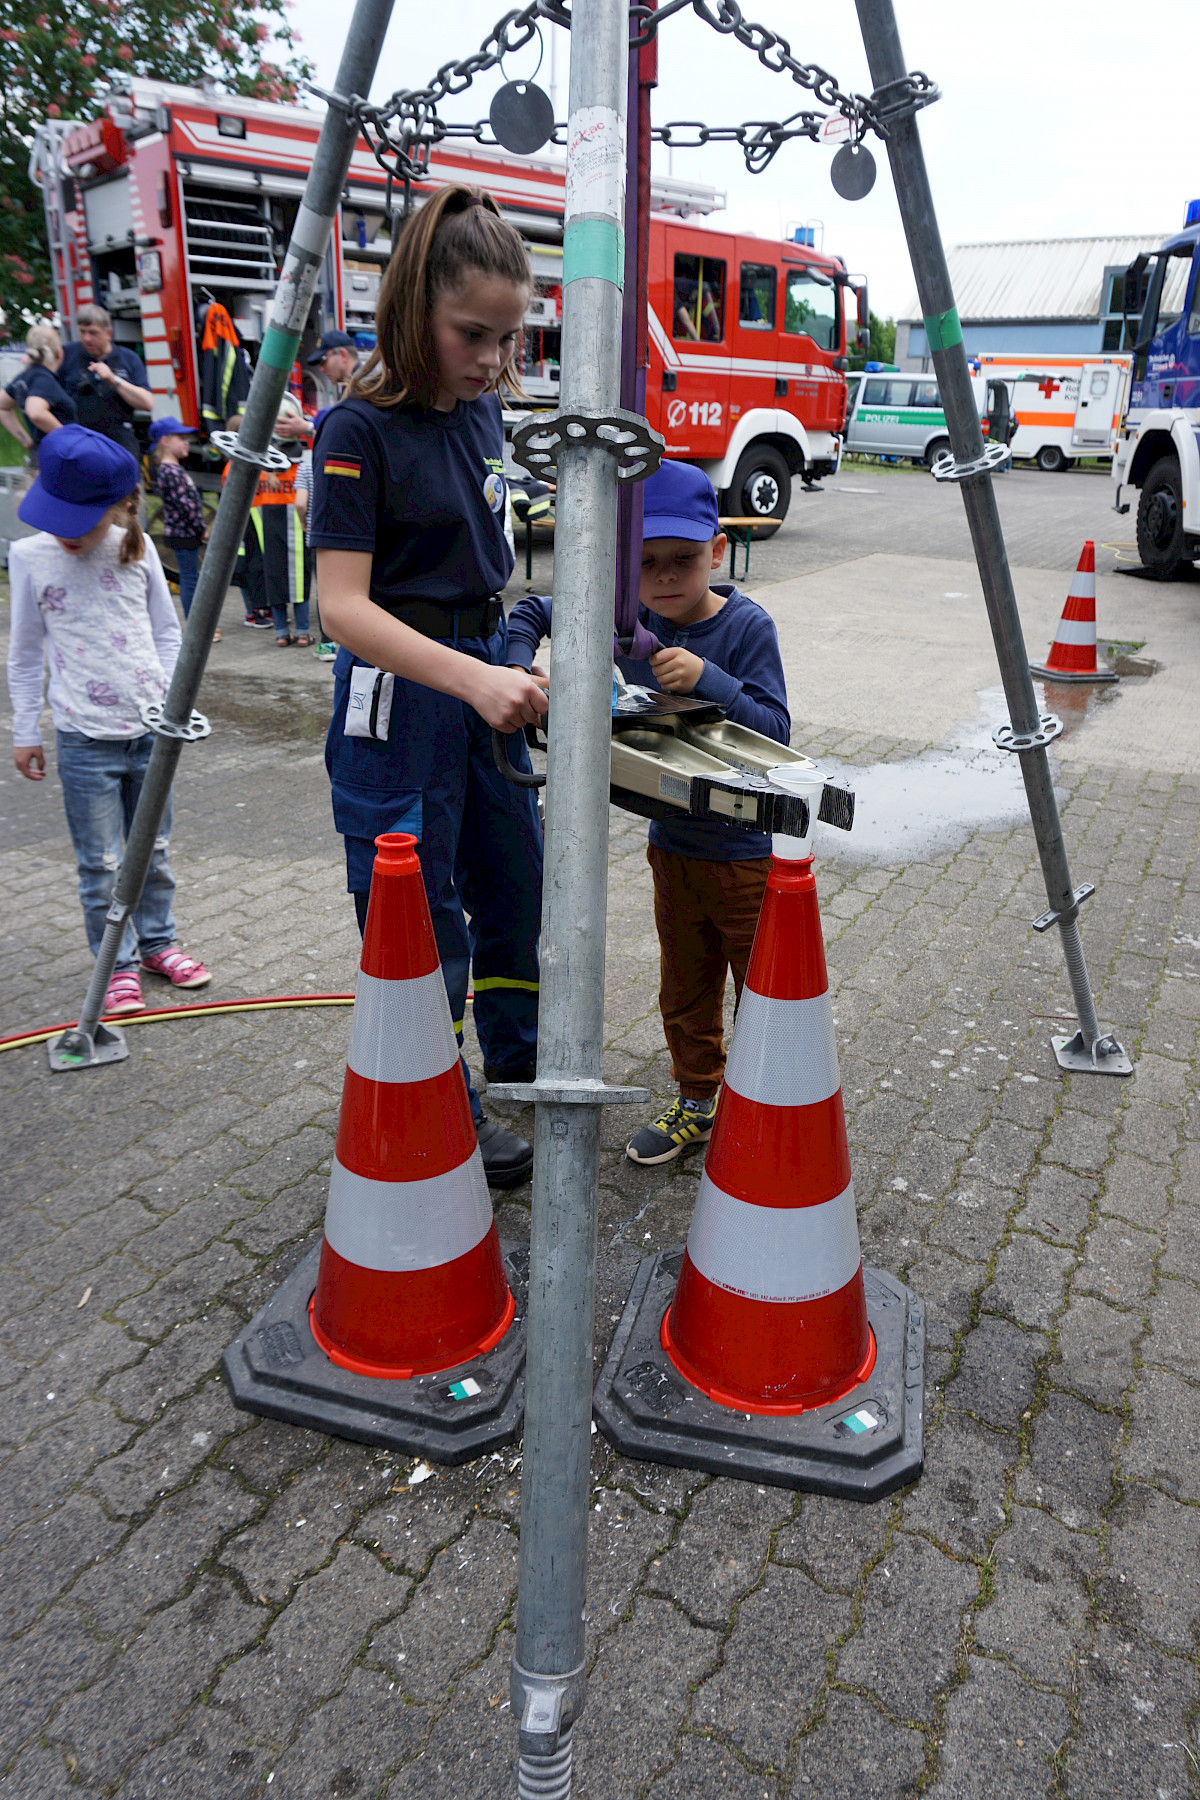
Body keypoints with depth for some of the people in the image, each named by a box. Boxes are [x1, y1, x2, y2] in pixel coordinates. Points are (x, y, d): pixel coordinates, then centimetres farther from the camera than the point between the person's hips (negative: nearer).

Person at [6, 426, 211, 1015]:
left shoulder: (137, 549, -1)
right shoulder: (30, 556, -3)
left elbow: (166, 631, 9)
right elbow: (25, 652, 3)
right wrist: (24, 732, 5)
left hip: (151, 730, 2)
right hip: (85, 740, -2)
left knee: (153, 852, 14)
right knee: (101, 865, 3)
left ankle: (157, 943, 32)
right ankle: (117, 965, 18)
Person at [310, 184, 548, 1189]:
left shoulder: (483, 411, 7)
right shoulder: (359, 430, -16)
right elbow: (343, 605, -23)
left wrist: (507, 667, 15)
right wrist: (470, 679, -33)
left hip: (487, 669, 8)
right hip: (399, 694, -8)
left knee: (515, 872, 18)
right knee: (419, 907, 3)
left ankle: (519, 1055, 40)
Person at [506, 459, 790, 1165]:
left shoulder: (748, 626, -16)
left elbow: (774, 732, -22)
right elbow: (533, 613, 9)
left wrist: (706, 678, -34)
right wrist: (520, 670, -10)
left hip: (748, 851, -5)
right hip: (673, 846, 5)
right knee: (685, 991, 19)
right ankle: (696, 1105, 37)